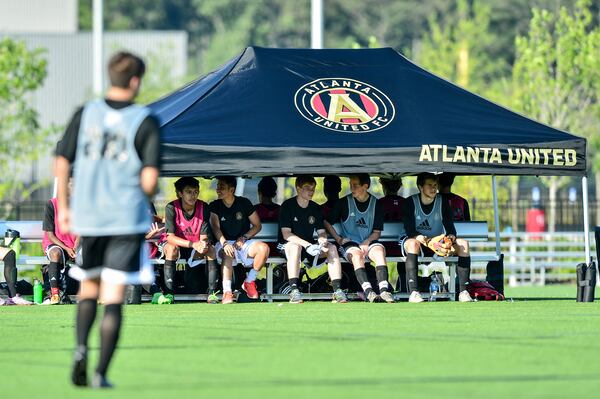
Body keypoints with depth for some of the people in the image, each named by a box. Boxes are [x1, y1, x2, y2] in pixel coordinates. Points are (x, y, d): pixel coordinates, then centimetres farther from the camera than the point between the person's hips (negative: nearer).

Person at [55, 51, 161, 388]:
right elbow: (150, 178, -12)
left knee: (89, 288, 21)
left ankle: (81, 348, -1)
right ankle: (101, 373, -5)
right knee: (113, 299, 0)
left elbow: (62, 163, 3)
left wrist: (64, 208, 15)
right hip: (128, 220, -3)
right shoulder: (146, 122, -6)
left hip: (86, 217, 3)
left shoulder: (84, 115, 2)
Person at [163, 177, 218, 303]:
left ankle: (212, 293, -25)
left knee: (210, 249, -26)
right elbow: (170, 237, -27)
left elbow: (204, 236, -11)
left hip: (196, 248, 3)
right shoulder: (171, 208, -20)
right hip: (177, 244, -3)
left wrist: (203, 243, -37)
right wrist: (192, 244, -40)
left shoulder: (204, 207, -11)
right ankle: (168, 293, -35)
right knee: (171, 248, -35)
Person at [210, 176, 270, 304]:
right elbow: (215, 228, -11)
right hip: (224, 243, -2)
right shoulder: (215, 206, 3)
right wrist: (224, 243, -31)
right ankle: (227, 292, -45)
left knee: (263, 248, -28)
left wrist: (244, 237, -10)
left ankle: (249, 282, -9)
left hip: (243, 242, 2)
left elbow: (257, 225, 8)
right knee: (227, 254, -38)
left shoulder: (244, 203, 4)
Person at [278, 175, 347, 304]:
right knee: (295, 247, -39)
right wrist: (307, 245, -30)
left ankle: (337, 290, -27)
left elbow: (321, 232, 6)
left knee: (331, 248, -20)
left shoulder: (316, 208, 7)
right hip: (287, 244, -5)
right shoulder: (288, 206, -10)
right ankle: (294, 290, -44)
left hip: (309, 244, 5)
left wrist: (322, 242, -20)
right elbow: (286, 234, -18)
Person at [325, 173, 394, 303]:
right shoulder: (344, 202, 4)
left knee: (379, 250, -31)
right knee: (357, 254, -34)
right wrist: (338, 239, -2)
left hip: (368, 242, 1)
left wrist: (366, 243, -10)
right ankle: (368, 291, -50)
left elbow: (377, 232, 8)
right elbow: (327, 222, 10)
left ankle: (384, 290, -45)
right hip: (349, 243, -1)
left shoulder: (376, 204, 7)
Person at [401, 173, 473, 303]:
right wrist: (418, 237, -38)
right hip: (418, 242, -3)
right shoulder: (410, 202, -7)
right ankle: (413, 292, -48)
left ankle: (463, 291, -27)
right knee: (413, 243, -39)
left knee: (463, 244, -21)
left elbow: (450, 227, -4)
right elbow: (410, 230, -16)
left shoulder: (442, 202, 2)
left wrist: (451, 237, -28)